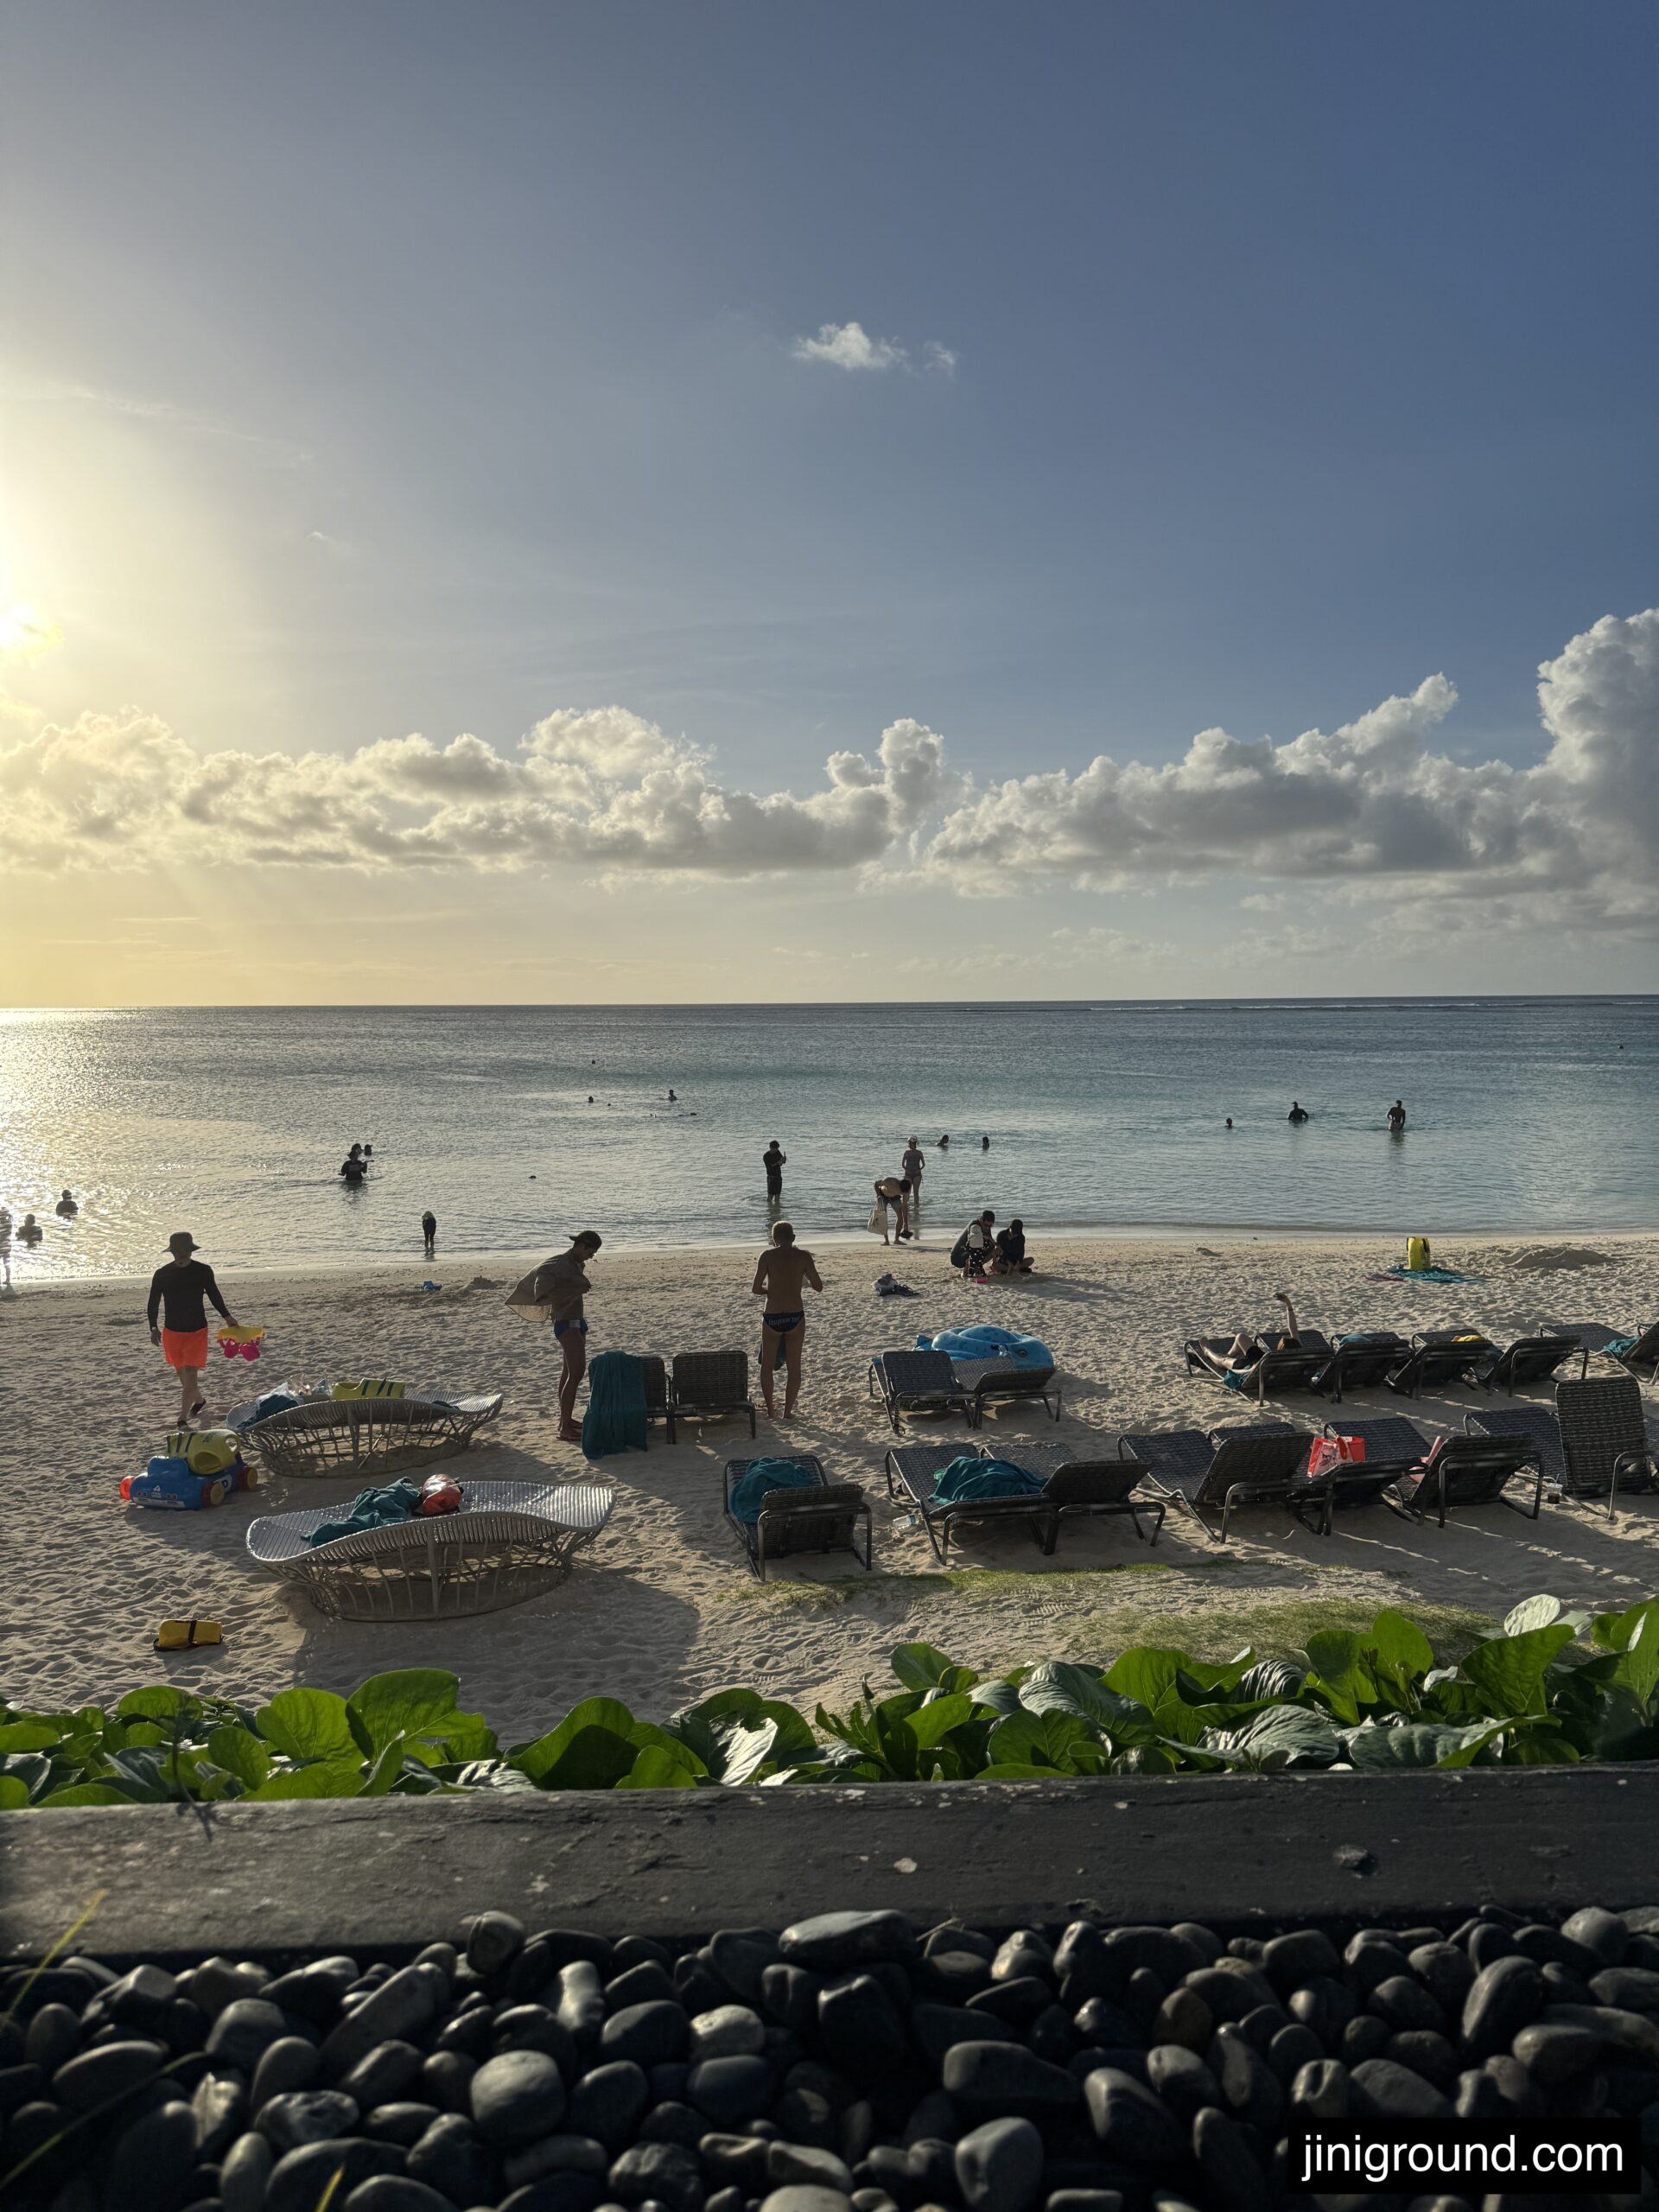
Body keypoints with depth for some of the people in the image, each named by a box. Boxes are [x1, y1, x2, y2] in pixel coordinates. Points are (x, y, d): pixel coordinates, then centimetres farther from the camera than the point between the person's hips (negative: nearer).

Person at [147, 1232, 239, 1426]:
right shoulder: (161, 1274, -7)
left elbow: (214, 1295, 6)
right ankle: (199, 1400, 41)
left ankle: (183, 1420, -3)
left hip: (197, 1331, -2)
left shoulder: (203, 1271, -8)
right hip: (172, 1331, 2)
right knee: (182, 1375, 15)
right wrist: (153, 1328, -11)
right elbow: (153, 1303, -1)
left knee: (190, 1375, -8)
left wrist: (228, 1317, 7)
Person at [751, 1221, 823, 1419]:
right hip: (795, 1317, 1)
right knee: (793, 1367, 13)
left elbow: (755, 1289, -8)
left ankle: (769, 1408, 23)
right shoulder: (804, 1256, -2)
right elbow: (818, 1287, 4)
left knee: (767, 1365, 18)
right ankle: (788, 1411, 14)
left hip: (772, 1317, -1)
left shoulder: (767, 1256, -6)